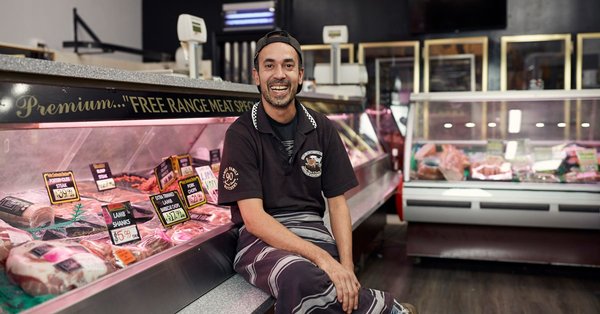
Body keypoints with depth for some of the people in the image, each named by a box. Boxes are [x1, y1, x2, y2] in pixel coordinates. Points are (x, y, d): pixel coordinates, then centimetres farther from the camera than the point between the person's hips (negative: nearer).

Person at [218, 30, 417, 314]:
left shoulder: (322, 129, 8)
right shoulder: (241, 134, -5)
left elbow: (337, 203, 8)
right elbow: (253, 217, -13)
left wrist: (346, 266, -10)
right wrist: (321, 257, -24)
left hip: (312, 230, 3)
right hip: (263, 237, -3)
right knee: (301, 278, -36)